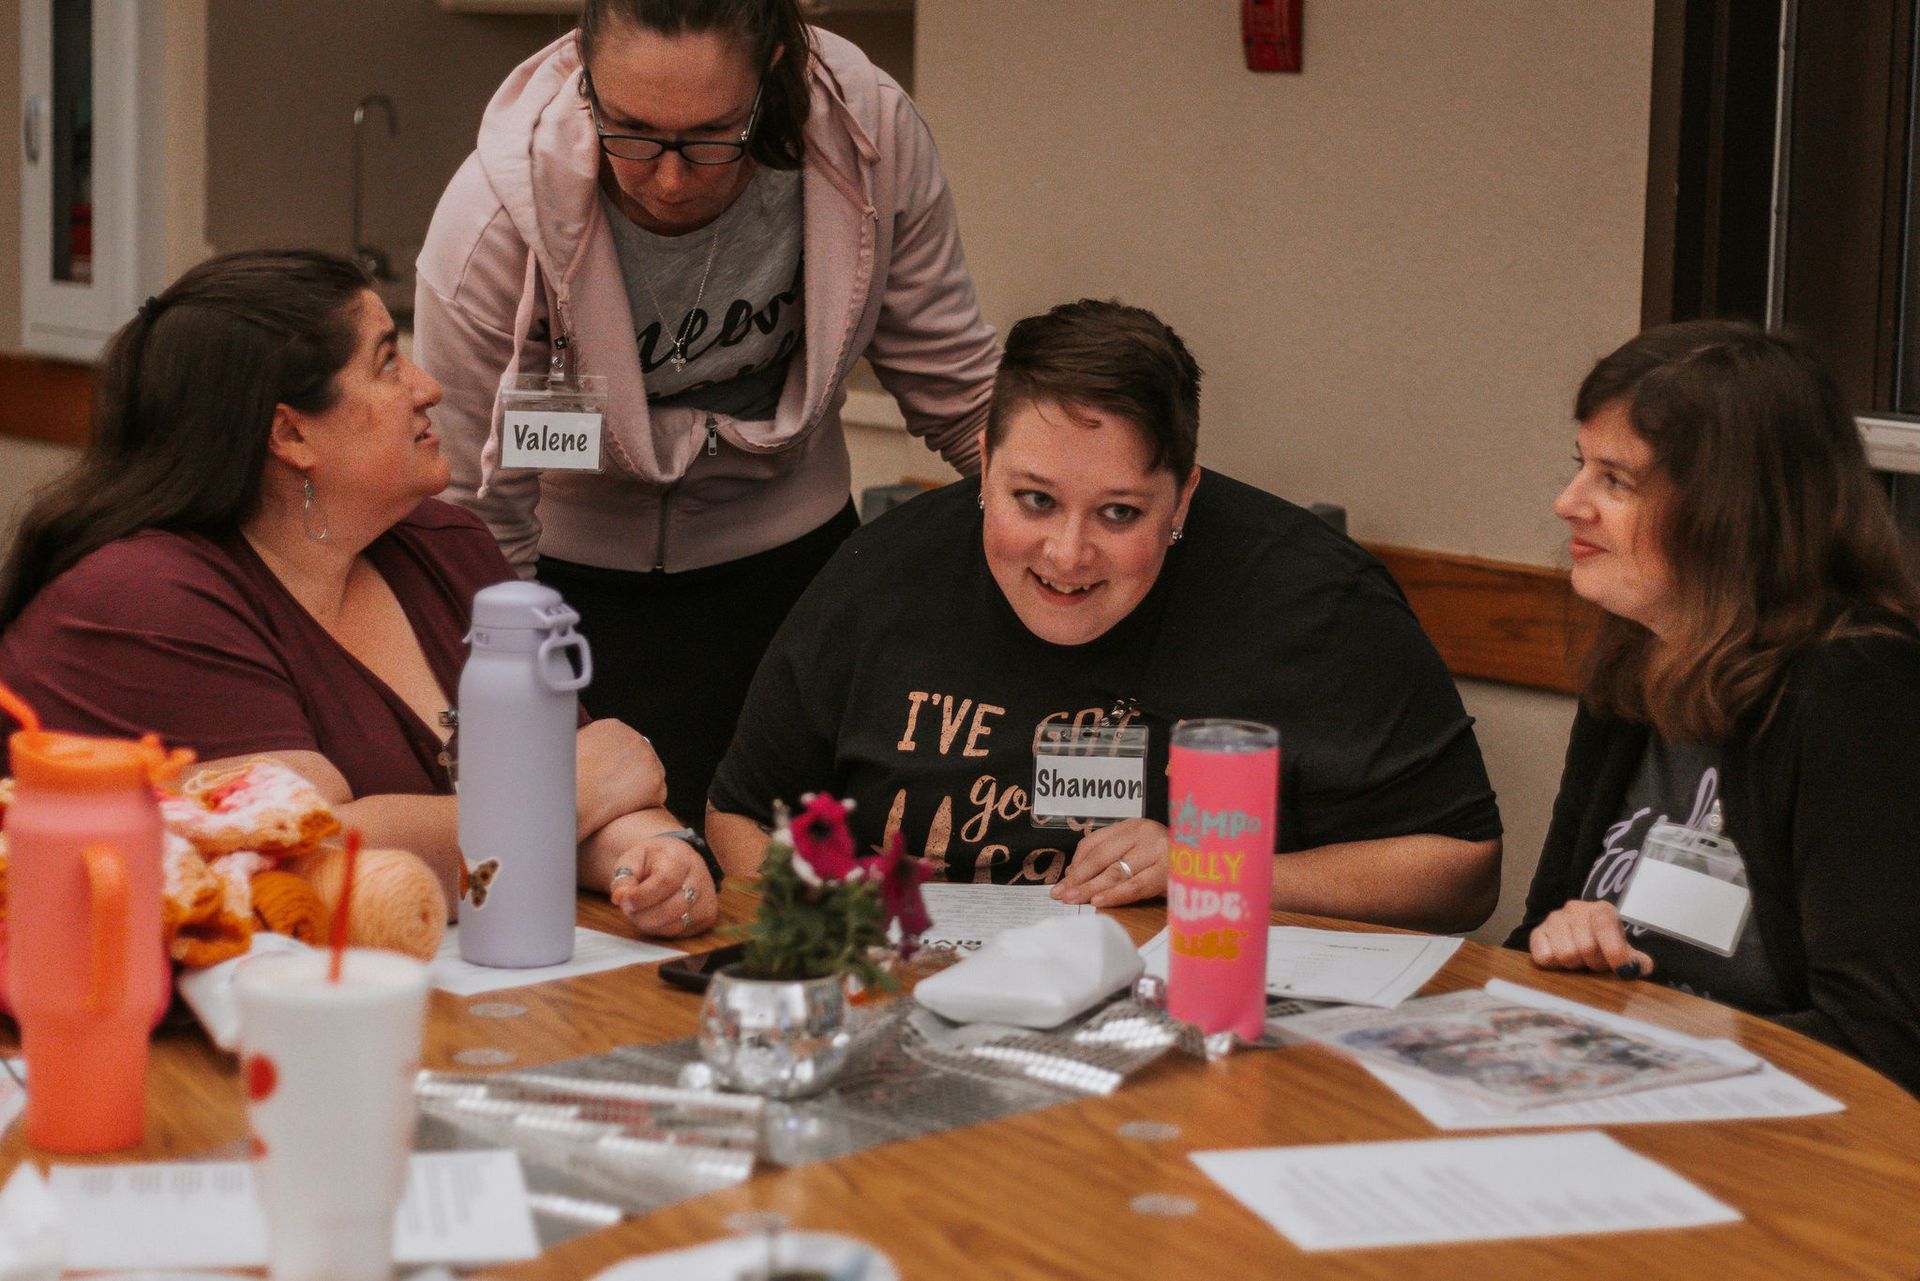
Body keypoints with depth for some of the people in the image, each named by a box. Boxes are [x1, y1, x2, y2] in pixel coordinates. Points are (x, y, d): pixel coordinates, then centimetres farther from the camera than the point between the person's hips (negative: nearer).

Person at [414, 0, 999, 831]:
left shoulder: (871, 139, -23)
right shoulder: (494, 215, -29)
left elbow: (955, 386, -5)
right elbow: (472, 510, -19)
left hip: (787, 556, 3)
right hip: (574, 569, -2)